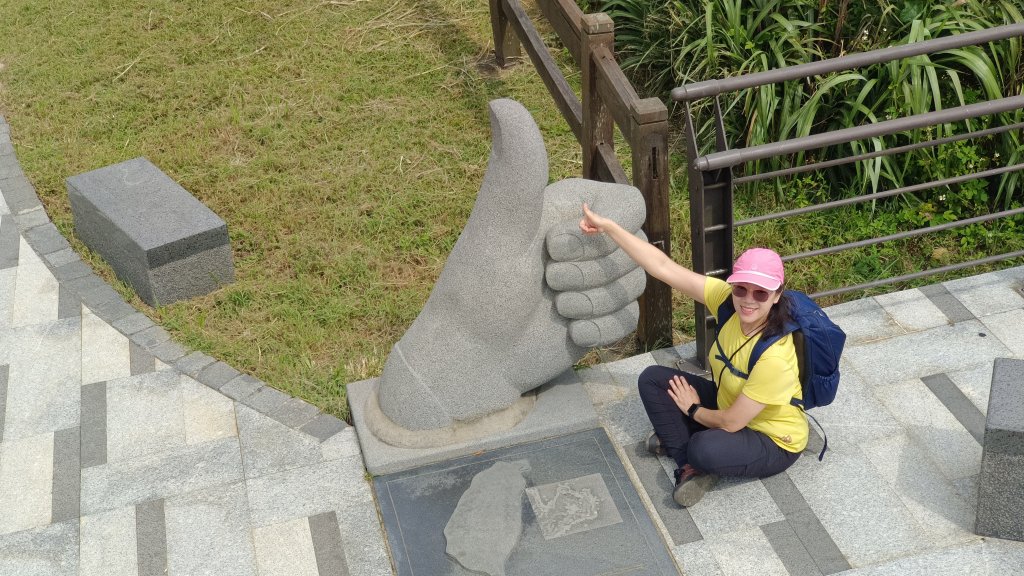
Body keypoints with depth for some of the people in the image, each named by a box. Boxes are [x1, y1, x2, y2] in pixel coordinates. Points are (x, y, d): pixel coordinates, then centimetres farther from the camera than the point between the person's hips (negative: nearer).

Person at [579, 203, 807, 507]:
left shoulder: (774, 355, -36)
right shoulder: (727, 298, -20)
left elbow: (731, 422, -27)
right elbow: (664, 267, -19)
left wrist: (693, 409, -8)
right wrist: (608, 226, -22)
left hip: (773, 442, -7)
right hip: (729, 404, 7)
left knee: (706, 449, -37)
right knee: (653, 379, -3)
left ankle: (694, 461, -1)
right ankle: (689, 464, 0)